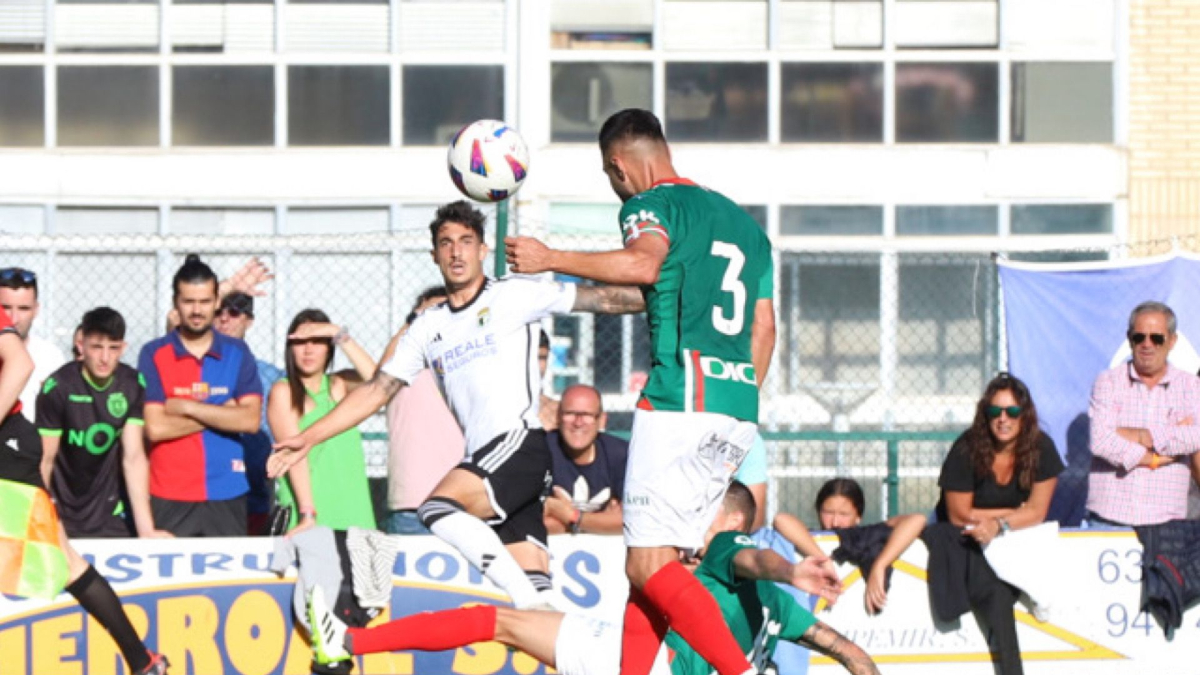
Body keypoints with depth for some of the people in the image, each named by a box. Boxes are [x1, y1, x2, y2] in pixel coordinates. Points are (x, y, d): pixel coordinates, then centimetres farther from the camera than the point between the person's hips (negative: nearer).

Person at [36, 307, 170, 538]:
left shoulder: (133, 385, -3)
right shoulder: (58, 388, -13)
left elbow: (134, 457, -5)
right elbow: (45, 460, -10)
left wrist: (146, 529, -12)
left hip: (110, 518, 3)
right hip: (63, 519, -3)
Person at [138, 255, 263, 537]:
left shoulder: (237, 353, 8)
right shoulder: (154, 355, 2)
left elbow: (250, 420, -4)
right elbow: (155, 428, -9)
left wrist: (187, 407, -9)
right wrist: (221, 413, -6)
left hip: (227, 496, 2)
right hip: (170, 500, -2)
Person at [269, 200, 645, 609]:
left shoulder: (512, 296, 5)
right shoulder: (428, 328, 20)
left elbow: (599, 299, 2)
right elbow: (376, 391, 22)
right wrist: (308, 439, 17)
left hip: (519, 442, -6)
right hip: (484, 463, 6)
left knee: (439, 507, -28)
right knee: (535, 593, -2)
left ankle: (527, 598, -29)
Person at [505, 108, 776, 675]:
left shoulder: (654, 204, -1)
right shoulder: (744, 222, 23)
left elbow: (644, 264, -24)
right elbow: (764, 328, 24)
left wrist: (550, 260, -18)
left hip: (680, 399, -8)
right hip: (739, 412, 8)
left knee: (649, 566, -10)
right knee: (652, 563, 12)